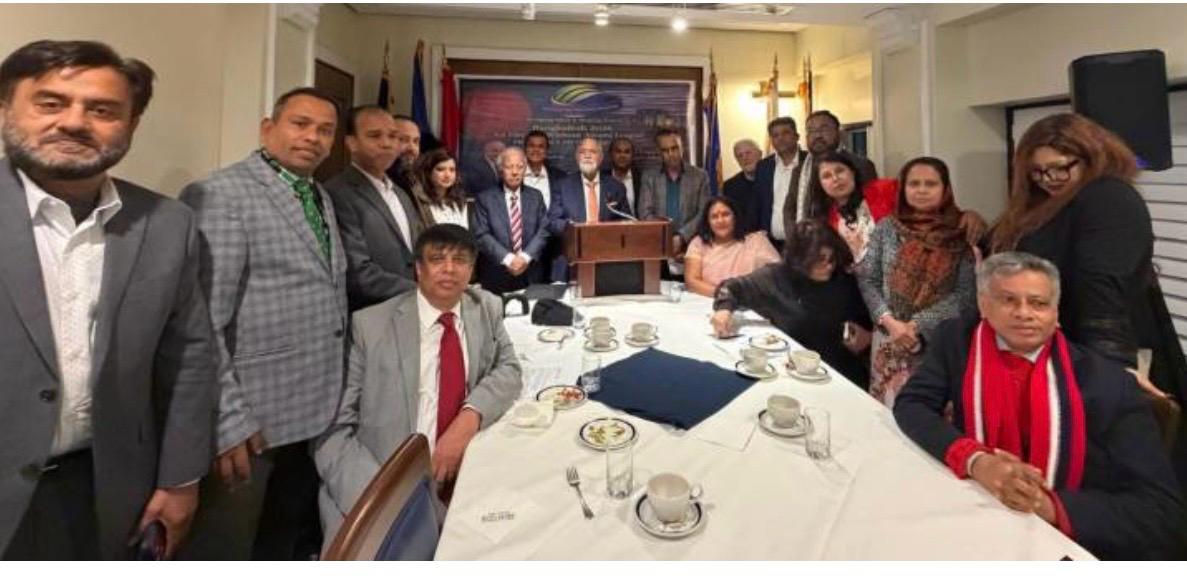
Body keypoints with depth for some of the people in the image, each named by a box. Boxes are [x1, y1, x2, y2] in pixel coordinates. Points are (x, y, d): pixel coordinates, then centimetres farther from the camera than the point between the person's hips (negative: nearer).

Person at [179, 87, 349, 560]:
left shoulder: (321, 198, 12)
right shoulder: (220, 195, -13)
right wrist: (227, 422, -19)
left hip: (316, 413, 7)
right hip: (252, 421, -7)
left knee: (291, 547, 23)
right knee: (226, 554, 14)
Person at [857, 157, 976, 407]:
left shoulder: (962, 232, 0)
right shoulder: (886, 228, 4)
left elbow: (965, 293, -5)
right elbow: (866, 280, 1)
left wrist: (917, 325, -13)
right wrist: (890, 322, -11)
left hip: (941, 341, -1)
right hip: (890, 337, 1)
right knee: (889, 407, 6)